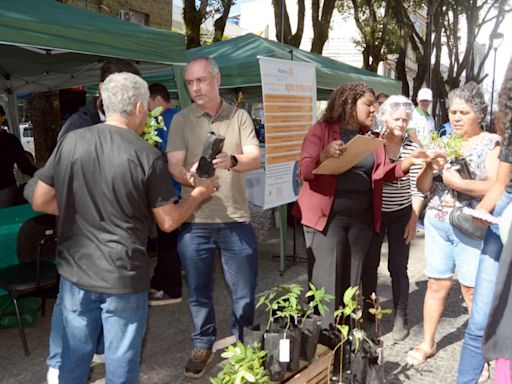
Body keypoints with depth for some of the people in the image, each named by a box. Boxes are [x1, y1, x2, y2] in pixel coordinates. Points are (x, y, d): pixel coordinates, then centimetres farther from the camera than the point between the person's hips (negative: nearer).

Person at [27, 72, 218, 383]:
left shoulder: (70, 142, -3)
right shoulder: (147, 156, -13)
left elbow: (41, 202, 4)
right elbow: (168, 222, -7)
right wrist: (199, 193, 9)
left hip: (75, 270, 4)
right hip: (123, 276, -4)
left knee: (75, 356, 21)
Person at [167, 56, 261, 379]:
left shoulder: (240, 117, 3)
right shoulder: (181, 120, 2)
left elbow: (256, 159, -7)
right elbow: (174, 165, -6)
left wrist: (231, 161, -30)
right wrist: (189, 177, -29)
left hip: (236, 220, 0)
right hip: (195, 221, 0)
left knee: (245, 291, 9)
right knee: (199, 291, 13)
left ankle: (242, 344, 31)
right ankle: (203, 344, 34)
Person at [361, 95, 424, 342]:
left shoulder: (413, 148, -6)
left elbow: (417, 189, -4)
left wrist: (413, 220, -7)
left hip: (400, 214, -1)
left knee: (398, 267, 3)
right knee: (369, 263, 11)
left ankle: (401, 317, 19)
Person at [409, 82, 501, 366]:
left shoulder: (491, 143, -3)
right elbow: (422, 187, 8)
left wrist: (458, 183, -20)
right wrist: (431, 166, -10)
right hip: (437, 223, 4)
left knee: (473, 290, 3)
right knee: (437, 284, 10)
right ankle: (428, 343, 24)